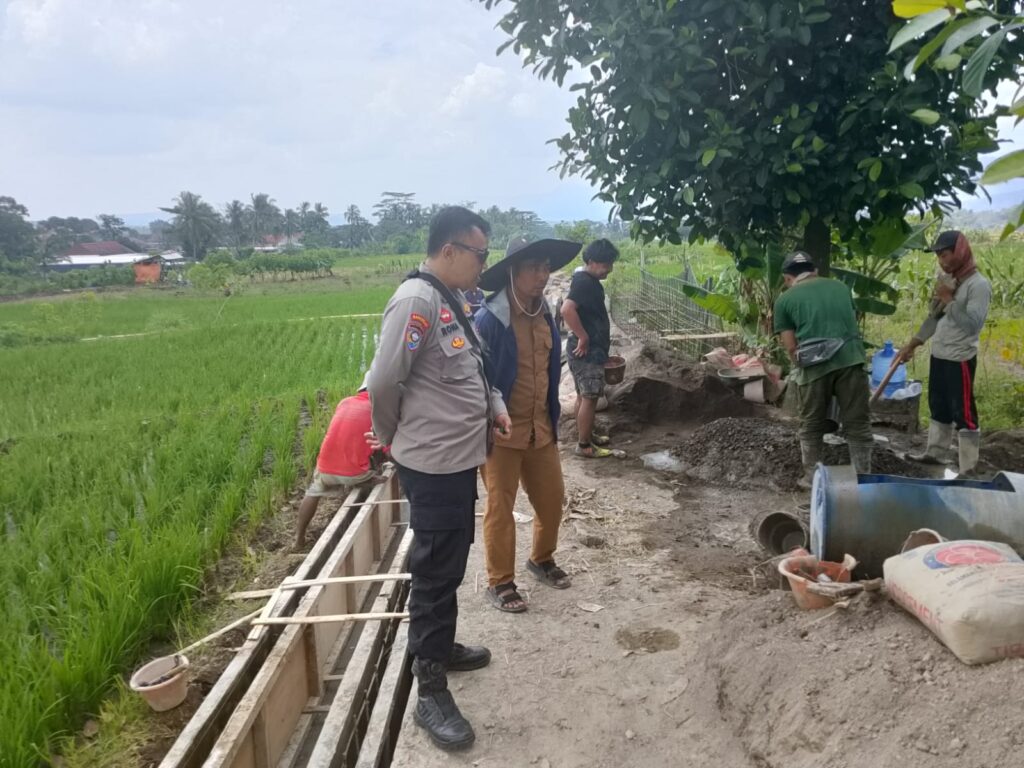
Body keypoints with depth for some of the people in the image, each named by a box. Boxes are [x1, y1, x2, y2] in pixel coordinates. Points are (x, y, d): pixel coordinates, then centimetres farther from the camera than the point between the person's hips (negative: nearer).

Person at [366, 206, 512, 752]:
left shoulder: (453, 301, 10)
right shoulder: (415, 301, -21)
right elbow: (383, 382, -21)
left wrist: (495, 407, 6)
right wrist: (391, 438, -5)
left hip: (460, 458, 9)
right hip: (433, 465, -9)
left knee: (450, 567, 22)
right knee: (435, 574, 2)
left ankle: (440, 646, 42)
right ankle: (430, 690, 16)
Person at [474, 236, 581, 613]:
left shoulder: (544, 314, 5)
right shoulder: (488, 320, -19)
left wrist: (553, 418, 18)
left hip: (541, 429, 7)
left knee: (552, 498, 16)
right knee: (500, 507, 6)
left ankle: (542, 559, 40)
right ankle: (500, 581, 22)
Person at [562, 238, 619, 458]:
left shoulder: (588, 280, 12)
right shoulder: (585, 282, -19)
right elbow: (567, 310, -33)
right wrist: (583, 338, -25)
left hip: (591, 349, 10)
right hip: (587, 350, -10)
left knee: (584, 395, 17)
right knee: (590, 397, -4)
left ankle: (586, 436, 29)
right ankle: (584, 445, 4)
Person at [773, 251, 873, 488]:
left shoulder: (785, 300, 10)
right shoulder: (840, 287, 21)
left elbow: (791, 347, 5)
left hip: (815, 366, -2)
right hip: (850, 359, 2)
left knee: (812, 427, 14)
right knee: (858, 425, 11)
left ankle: (812, 479, 24)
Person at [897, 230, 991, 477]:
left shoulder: (979, 285, -16)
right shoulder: (946, 279, 9)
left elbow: (972, 325, -26)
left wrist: (949, 299, -25)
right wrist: (913, 344, 16)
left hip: (960, 360, -8)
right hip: (938, 356, 8)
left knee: (964, 414, -2)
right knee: (938, 409, 19)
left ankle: (967, 470, 4)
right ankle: (935, 453, 33)